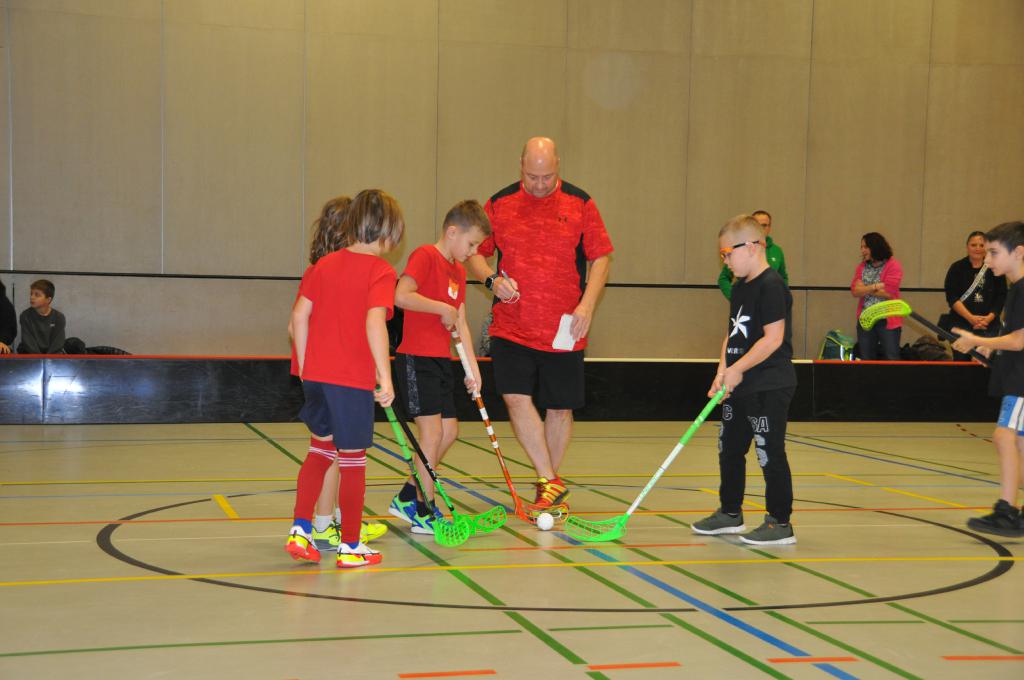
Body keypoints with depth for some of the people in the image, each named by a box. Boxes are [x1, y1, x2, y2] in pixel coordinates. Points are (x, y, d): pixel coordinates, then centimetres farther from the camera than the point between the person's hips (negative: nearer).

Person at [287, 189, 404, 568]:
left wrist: (305, 366, 13)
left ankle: (300, 531, 17)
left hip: (316, 375, 6)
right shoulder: (380, 271, -9)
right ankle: (350, 547, 15)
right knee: (353, 460, 6)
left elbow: (299, 315, 6)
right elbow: (374, 323, -23)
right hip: (354, 379, -6)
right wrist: (385, 377, -21)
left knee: (322, 449, 22)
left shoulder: (325, 264, 8)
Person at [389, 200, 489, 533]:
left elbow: (461, 324, 15)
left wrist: (473, 367, 9)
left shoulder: (458, 270, 15)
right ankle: (424, 511, 1)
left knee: (450, 431, 10)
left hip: (440, 361, 9)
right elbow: (402, 296, -28)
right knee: (432, 431, -8)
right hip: (415, 359, -9)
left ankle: (407, 498, 22)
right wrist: (443, 308, -19)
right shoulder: (425, 256, -11)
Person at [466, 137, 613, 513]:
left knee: (560, 408, 7)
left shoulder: (580, 203, 1)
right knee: (516, 397, -14)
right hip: (511, 326, 0)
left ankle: (550, 482, 26)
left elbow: (601, 257, 3)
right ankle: (551, 482, -4)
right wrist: (492, 278, -10)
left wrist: (587, 304, -9)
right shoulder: (499, 204, 4)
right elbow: (474, 253, 11)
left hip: (564, 330, 0)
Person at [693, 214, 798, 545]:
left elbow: (773, 338, -22)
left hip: (769, 387, -10)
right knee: (729, 448, 18)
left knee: (769, 453, -4)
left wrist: (739, 369, -18)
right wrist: (723, 370, 3)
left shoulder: (771, 286, -17)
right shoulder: (739, 287, 12)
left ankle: (780, 523, 6)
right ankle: (730, 513, 33)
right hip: (739, 388, 10)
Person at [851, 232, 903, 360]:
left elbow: (888, 292, -17)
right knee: (866, 360, 9)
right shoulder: (862, 267, 9)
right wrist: (876, 286, -16)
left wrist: (864, 289, -6)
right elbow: (855, 291, -3)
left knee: (891, 360, -1)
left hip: (888, 321, -5)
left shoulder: (893, 266, -8)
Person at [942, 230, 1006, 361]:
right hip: (961, 324, -1)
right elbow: (952, 298, -5)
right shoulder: (957, 268, 2)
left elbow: (1001, 297, 4)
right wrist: (971, 318, -14)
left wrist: (988, 318, -11)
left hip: (989, 326, 1)